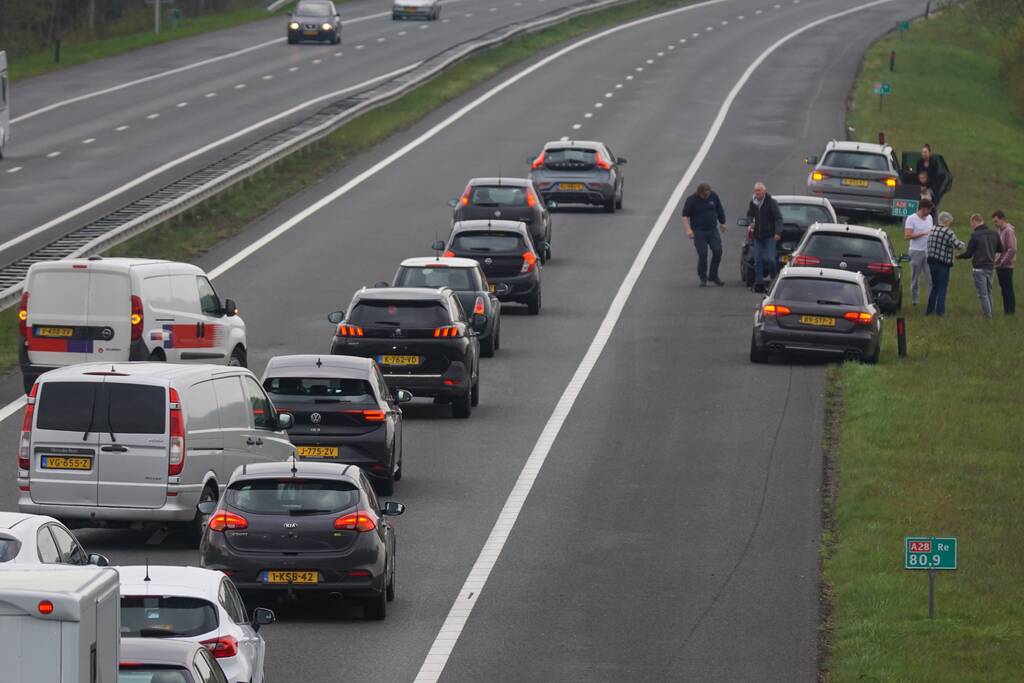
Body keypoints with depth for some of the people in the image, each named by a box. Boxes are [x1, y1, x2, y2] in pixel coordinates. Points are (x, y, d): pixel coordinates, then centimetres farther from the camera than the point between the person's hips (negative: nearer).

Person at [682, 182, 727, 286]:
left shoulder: (713, 197, 1)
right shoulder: (691, 200, -9)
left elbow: (720, 211, 17)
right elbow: (685, 216, -8)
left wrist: (722, 223, 24)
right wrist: (688, 229, -21)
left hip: (713, 230, 3)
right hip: (699, 232, -3)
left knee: (717, 251, -7)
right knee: (702, 254, -8)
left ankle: (713, 276, 9)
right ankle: (703, 278, 8)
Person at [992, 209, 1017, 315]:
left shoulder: (1008, 231, -14)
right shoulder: (1000, 230, 13)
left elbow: (1012, 250, -20)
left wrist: (1003, 262, -17)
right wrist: (997, 260, 9)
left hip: (1006, 266, -9)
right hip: (1000, 266, 9)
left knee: (1008, 290, -5)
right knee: (1004, 290, 11)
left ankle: (1010, 311, -2)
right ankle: (1006, 311, 16)